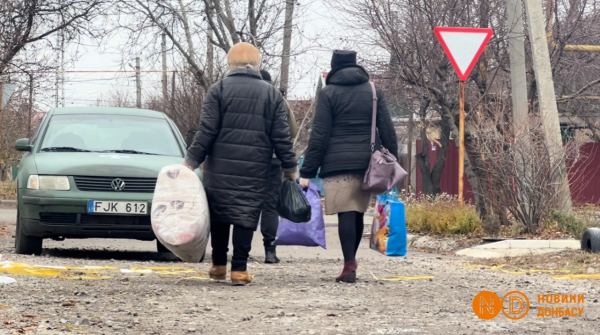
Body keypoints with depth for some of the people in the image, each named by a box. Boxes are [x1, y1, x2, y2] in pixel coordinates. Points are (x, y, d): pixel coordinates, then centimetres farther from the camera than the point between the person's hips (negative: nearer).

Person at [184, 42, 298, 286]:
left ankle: (219, 265, 18)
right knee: (246, 216, 1)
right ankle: (239, 268, -6)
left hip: (220, 169, 0)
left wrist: (191, 161, -2)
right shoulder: (272, 95, 6)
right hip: (254, 172, 0)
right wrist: (290, 168, 12)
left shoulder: (218, 90, 1)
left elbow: (206, 131, -5)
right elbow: (281, 137, 5)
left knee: (219, 215, 11)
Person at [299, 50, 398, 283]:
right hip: (367, 164, 4)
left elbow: (319, 135, -5)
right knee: (358, 214, 15)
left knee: (345, 214, -6)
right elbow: (387, 131, 8)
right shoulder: (373, 92, 11)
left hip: (338, 163, -4)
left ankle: (349, 265, -13)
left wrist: (307, 171, -4)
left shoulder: (328, 93, 0)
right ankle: (352, 260, 27)